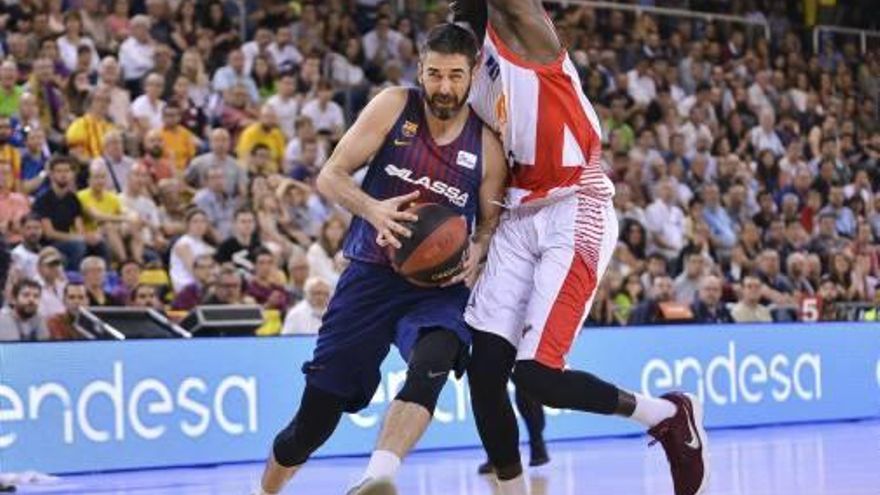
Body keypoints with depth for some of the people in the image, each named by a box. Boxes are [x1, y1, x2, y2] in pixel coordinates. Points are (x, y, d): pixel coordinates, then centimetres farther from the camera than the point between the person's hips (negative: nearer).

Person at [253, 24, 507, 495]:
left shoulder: (486, 145, -1)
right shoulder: (394, 107, -5)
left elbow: (491, 219, 11)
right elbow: (330, 176, -5)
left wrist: (476, 251, -13)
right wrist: (372, 209, -25)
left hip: (438, 284, 0)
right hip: (370, 277, 0)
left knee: (431, 363, -36)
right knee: (315, 418, 3)